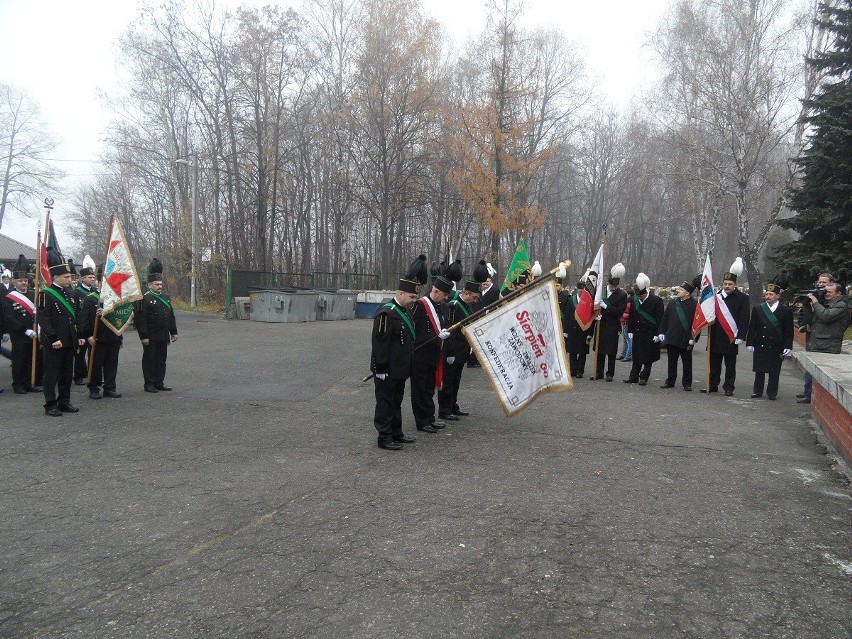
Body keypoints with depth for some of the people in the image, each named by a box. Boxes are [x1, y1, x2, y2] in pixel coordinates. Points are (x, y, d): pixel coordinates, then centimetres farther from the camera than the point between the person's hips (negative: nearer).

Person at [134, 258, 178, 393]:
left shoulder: (165, 298, 13)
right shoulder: (144, 299, -9)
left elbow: (171, 316, 17)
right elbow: (140, 319, -14)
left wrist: (174, 332, 13)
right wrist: (143, 336, -17)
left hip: (163, 337, 7)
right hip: (151, 338, -7)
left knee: (161, 360, 11)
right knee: (149, 360, 3)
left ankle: (159, 383, 19)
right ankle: (149, 384, 9)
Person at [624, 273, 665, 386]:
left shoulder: (657, 301, -10)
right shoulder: (634, 300, 3)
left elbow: (660, 319, -9)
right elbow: (631, 317, 11)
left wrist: (657, 334, -13)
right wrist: (630, 331, 7)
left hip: (650, 334, -4)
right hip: (638, 333, 4)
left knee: (648, 358, 4)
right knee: (636, 356, 9)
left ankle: (644, 377, 13)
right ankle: (634, 376, 16)